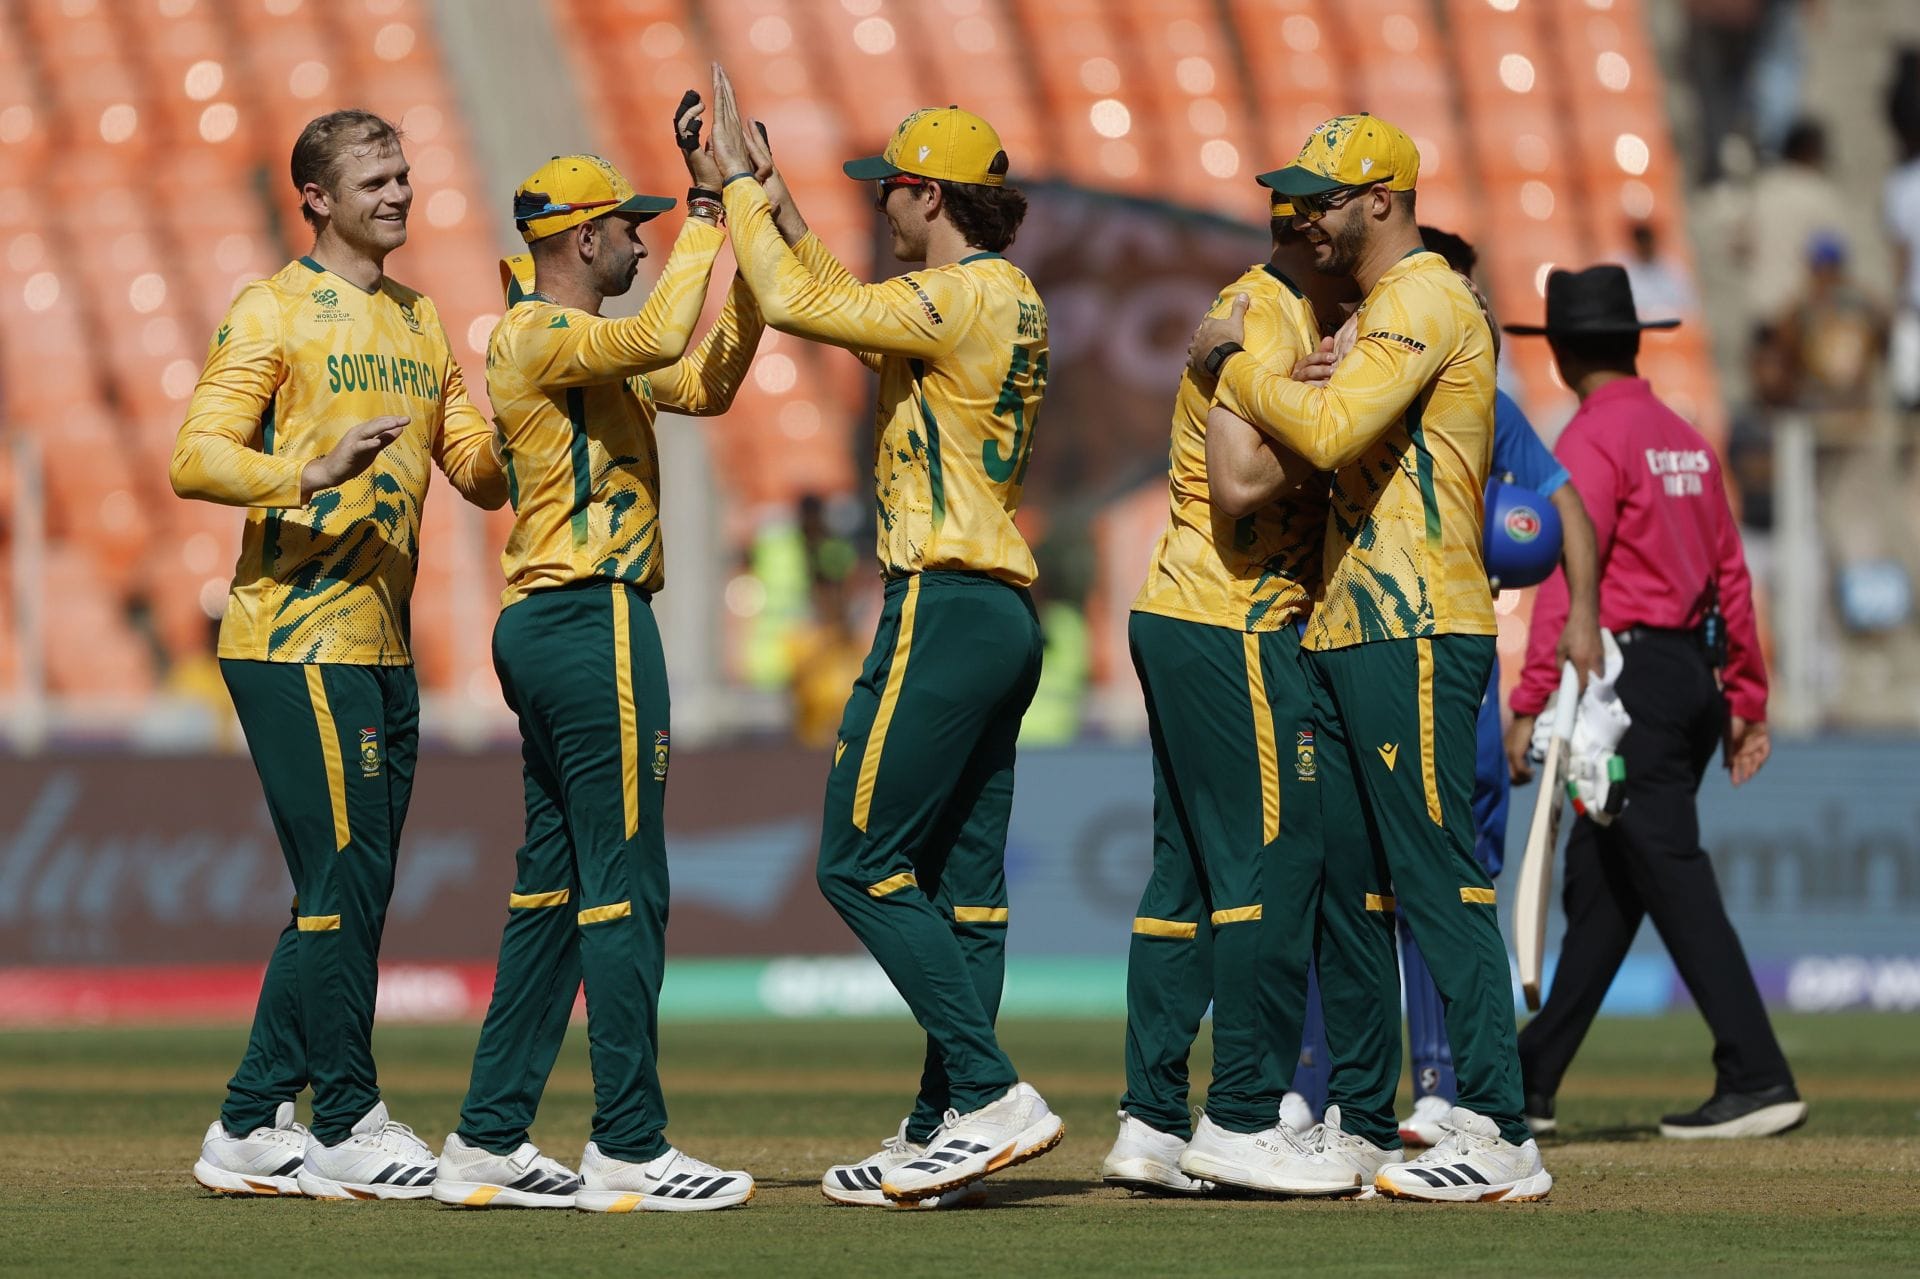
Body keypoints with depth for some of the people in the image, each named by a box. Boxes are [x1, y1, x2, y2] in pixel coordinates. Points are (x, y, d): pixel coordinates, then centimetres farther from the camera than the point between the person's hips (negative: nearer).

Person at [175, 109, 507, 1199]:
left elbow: (485, 474, 16)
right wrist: (311, 473, -28)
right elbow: (195, 458, -13)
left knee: (346, 897, 8)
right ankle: (348, 1126, -2)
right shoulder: (274, 310, -4)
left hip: (384, 651, 8)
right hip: (294, 643, -8)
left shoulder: (421, 322, 18)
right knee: (345, 880, -9)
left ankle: (252, 1129, 14)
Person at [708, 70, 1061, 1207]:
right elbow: (842, 307, 27)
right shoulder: (1013, 302, 16)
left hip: (944, 607, -10)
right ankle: (943, 1133, 10)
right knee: (964, 882, 8)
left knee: (865, 864, -7)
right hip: (1006, 613, 10)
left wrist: (739, 184, -7)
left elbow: (798, 304, -18)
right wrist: (771, 202, 25)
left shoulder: (961, 298, -13)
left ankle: (994, 1095, -14)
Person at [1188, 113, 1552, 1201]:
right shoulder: (1381, 314, 24)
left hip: (1416, 633, -11)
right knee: (1346, 886, 12)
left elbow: (1329, 429, -22)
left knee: (1440, 883, -14)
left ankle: (1500, 1137, -18)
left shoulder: (1425, 300, -10)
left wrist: (1235, 364, -8)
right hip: (1346, 631, 11)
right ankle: (1360, 1123, 18)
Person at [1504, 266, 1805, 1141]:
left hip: (1633, 675, -9)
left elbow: (1568, 578, -17)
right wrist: (1747, 699, 19)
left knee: (1674, 879, -11)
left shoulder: (1592, 441, -10)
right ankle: (1531, 1080, 19)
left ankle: (1757, 1079, -17)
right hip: (1698, 674, 9)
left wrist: (1529, 704, -18)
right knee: (1599, 881, 13)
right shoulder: (1686, 441, 15)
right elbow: (1731, 575, 16)